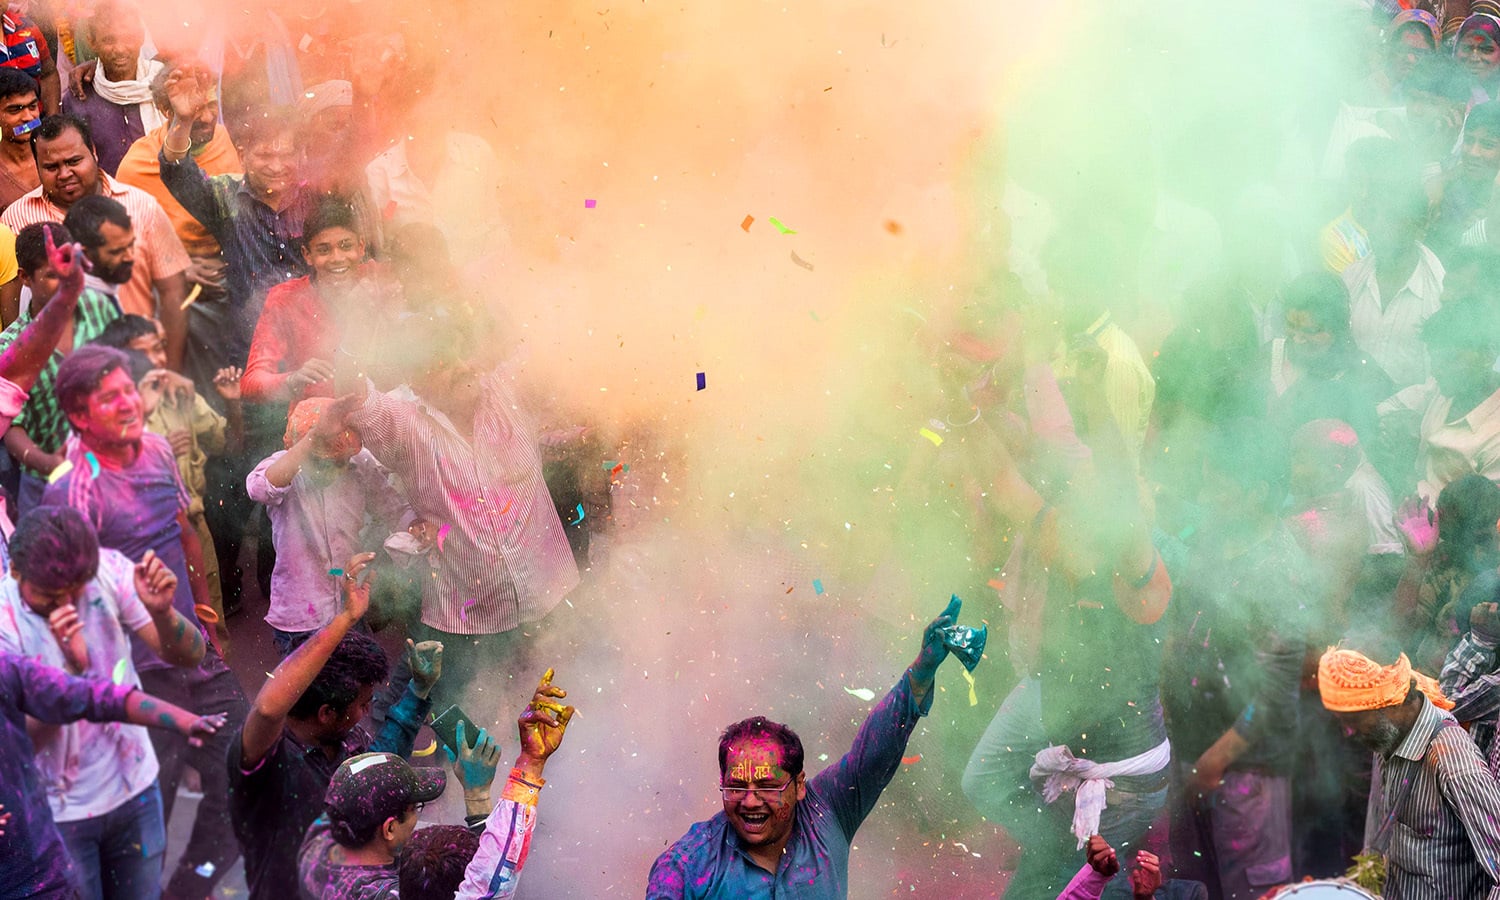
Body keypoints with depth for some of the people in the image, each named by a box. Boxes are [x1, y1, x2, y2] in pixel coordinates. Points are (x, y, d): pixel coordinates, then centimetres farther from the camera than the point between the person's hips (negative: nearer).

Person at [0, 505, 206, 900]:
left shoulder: (109, 570, -14)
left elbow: (189, 656, -11)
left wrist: (162, 612, -32)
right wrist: (72, 667, -38)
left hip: (135, 790, 3)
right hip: (58, 812, -3)